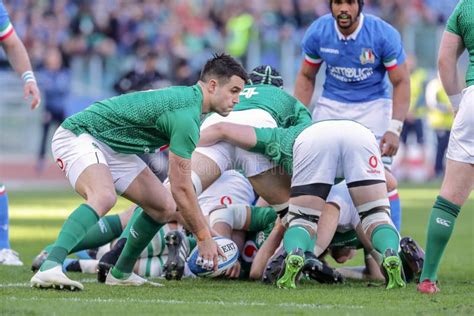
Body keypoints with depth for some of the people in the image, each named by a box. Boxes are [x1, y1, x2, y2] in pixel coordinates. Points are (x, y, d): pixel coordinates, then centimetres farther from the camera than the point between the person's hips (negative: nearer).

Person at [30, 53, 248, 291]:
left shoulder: (188, 98, 9)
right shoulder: (185, 115, -24)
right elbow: (181, 188, -20)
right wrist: (204, 237, -12)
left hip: (113, 150, 10)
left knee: (165, 207, 4)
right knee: (104, 197, -38)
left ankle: (121, 273, 18)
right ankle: (49, 268, -52)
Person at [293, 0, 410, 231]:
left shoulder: (384, 35, -18)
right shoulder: (317, 32, -10)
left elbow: (401, 82, -11)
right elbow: (306, 77, 5)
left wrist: (394, 129, -18)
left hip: (373, 106, -3)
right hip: (332, 106, 3)